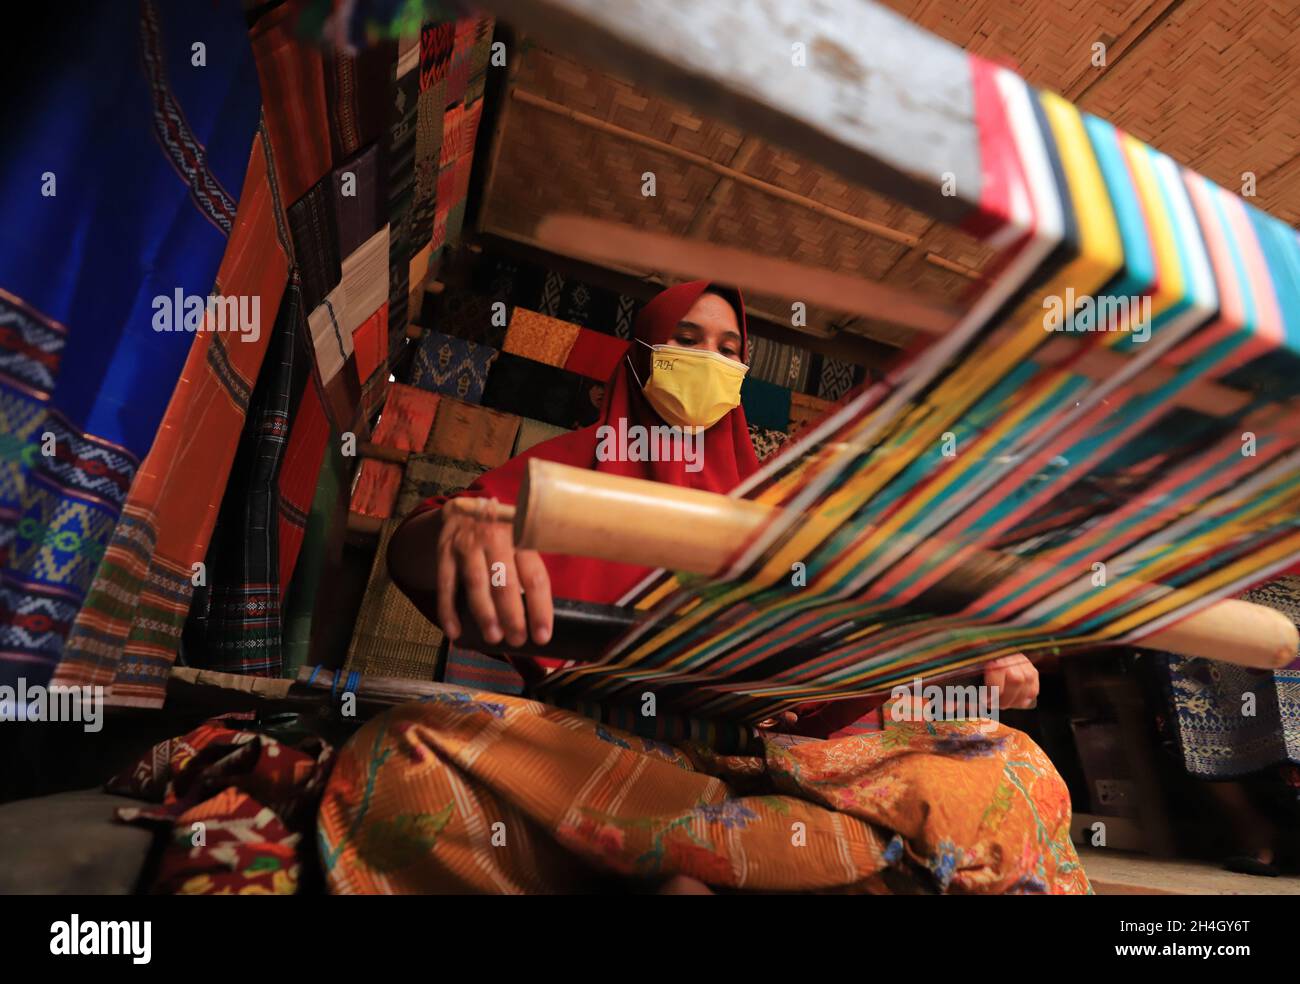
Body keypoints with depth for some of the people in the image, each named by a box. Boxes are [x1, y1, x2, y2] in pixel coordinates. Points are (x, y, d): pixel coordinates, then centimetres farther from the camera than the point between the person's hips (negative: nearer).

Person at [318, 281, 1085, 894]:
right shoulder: (573, 463, 15)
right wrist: (455, 528, -23)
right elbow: (410, 547, 2)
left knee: (1013, 775, -18)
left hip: (769, 751, 3)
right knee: (402, 754, -31)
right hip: (589, 747, -1)